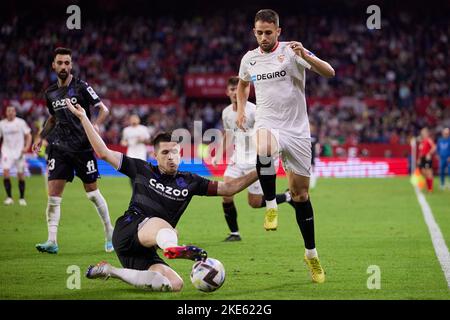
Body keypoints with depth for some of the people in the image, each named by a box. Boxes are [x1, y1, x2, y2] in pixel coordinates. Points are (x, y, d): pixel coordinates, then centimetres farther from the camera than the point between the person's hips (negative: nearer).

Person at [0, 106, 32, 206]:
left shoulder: (21, 122, -1)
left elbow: (28, 136, 2)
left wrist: (26, 147, -13)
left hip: (19, 152, -1)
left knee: (21, 175, 2)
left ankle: (22, 198, 15)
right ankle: (9, 197, -11)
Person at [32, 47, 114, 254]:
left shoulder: (81, 87, -5)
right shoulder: (50, 93, 10)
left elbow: (103, 109, -6)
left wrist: (95, 125, -24)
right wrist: (41, 136, 14)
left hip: (83, 147, -4)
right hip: (59, 148, 4)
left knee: (92, 192, 3)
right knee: (53, 194, -7)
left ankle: (110, 234, 20)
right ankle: (52, 242, -8)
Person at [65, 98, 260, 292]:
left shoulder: (189, 182, 17)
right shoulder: (143, 170, 11)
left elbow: (228, 188, 16)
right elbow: (104, 153, 10)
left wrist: (257, 173, 7)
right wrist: (83, 118, 6)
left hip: (145, 251, 5)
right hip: (128, 230, -5)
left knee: (175, 285, -22)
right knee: (163, 224, -37)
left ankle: (109, 272, -11)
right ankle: (172, 247, -79)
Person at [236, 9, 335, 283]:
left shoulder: (291, 52, -6)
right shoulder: (249, 59, 7)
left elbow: (329, 72, -17)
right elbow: (243, 84, 30)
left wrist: (305, 55, -32)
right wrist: (240, 109, 16)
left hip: (297, 130, -1)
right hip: (268, 125, 1)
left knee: (301, 193, 4)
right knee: (263, 151, -39)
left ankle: (312, 254, 18)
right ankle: (271, 206, -20)